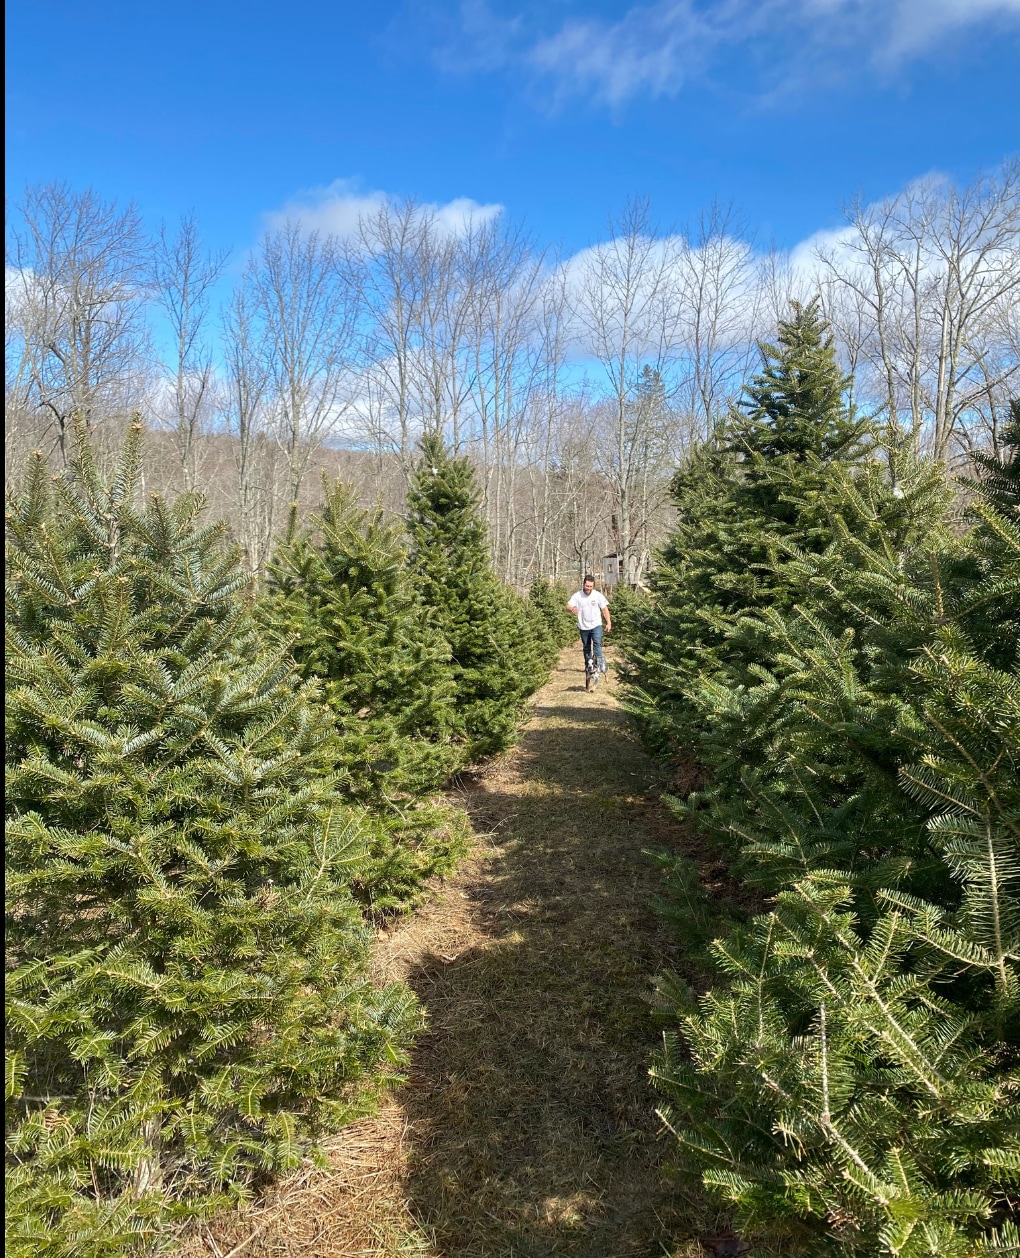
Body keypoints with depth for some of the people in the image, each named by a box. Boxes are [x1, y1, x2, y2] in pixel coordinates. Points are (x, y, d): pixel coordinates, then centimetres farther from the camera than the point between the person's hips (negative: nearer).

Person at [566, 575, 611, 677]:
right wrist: (572, 609, -38)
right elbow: (568, 606, -13)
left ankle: (598, 660, -26)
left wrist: (609, 622, -7)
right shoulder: (577, 596, -6)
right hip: (583, 626, 2)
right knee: (586, 648, 13)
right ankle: (588, 666, 27)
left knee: (597, 643, -23)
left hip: (596, 625, -2)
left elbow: (604, 609, -2)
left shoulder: (598, 595, -6)